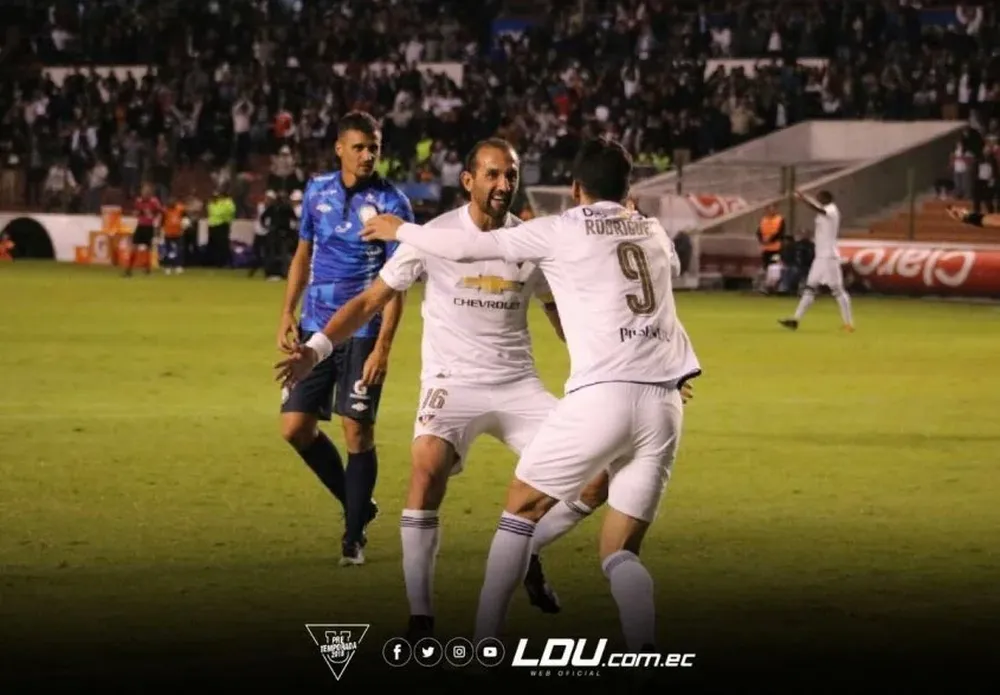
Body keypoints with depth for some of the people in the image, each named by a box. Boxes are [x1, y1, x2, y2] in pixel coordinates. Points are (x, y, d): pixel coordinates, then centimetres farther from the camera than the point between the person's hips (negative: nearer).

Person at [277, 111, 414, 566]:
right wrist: (287, 314, 8)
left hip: (362, 334, -5)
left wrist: (382, 346, -17)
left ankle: (354, 537, 7)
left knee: (358, 431, -5)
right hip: (314, 328, 5)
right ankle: (357, 503, 22)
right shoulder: (317, 191, 6)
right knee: (296, 426, 1)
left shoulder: (391, 204, -8)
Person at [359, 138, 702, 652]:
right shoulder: (654, 234, 20)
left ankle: (483, 644, 12)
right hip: (664, 403, 4)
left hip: (602, 395, -4)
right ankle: (645, 654, -15)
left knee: (521, 508, 15)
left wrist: (399, 230, 24)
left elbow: (468, 247, 8)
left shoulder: (560, 232, 5)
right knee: (619, 552, 10)